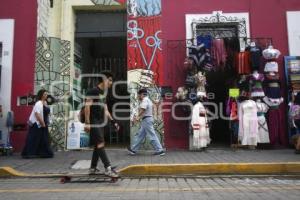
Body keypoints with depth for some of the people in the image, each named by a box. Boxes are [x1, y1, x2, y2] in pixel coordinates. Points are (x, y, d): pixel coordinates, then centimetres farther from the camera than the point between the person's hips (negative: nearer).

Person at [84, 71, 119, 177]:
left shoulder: (103, 93, 18)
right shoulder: (93, 91, -8)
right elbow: (87, 107, -15)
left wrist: (113, 121, 15)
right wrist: (87, 122, -22)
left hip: (101, 122, 9)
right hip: (94, 122, -9)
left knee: (97, 145, 12)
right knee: (100, 144, -13)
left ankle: (93, 168, 21)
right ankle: (108, 168, -15)